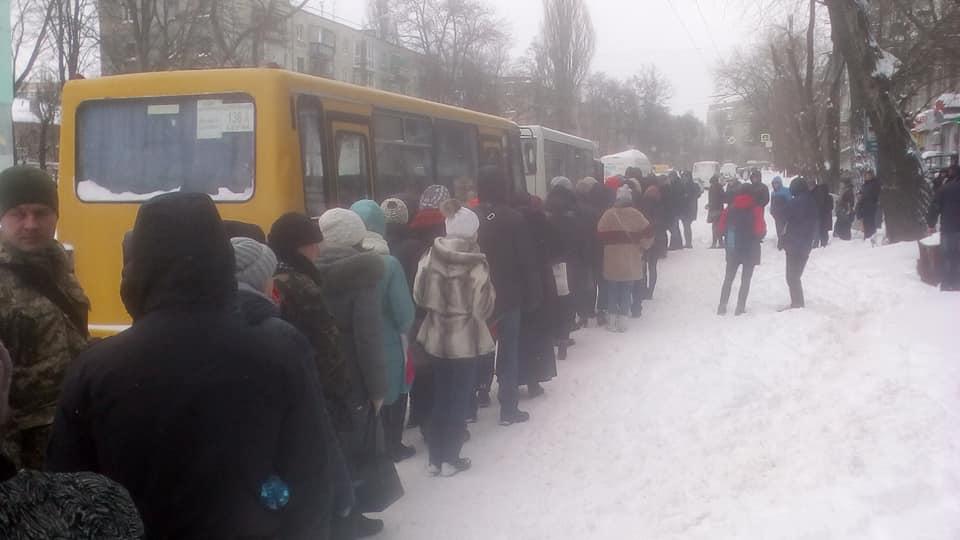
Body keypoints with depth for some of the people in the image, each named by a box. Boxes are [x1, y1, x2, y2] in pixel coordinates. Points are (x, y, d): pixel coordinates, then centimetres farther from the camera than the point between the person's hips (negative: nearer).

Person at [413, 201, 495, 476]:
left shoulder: (430, 257, -6)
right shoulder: (475, 263, -15)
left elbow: (419, 296, 0)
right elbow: (483, 307, -10)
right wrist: (485, 293, 9)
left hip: (436, 338, 4)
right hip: (465, 340, -4)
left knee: (439, 398, 16)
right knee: (459, 400, 10)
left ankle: (435, 458, 22)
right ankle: (450, 459, 17)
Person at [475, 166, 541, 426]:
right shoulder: (513, 218, -10)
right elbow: (527, 261, -8)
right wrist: (532, 295, 1)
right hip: (508, 297, -2)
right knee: (508, 352, 7)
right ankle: (508, 409, 10)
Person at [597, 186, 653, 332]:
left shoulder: (608, 214, -8)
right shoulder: (636, 214, -7)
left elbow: (600, 234, -7)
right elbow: (648, 233, -8)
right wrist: (641, 246, 8)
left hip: (612, 261, 0)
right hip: (630, 261, 0)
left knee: (613, 290, 12)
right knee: (626, 290, 10)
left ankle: (613, 321, 14)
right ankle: (622, 321, 8)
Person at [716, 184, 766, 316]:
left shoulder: (731, 208, -1)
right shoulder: (755, 209, -11)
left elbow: (722, 226, -2)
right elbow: (761, 229, -15)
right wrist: (758, 238, 6)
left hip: (733, 249, 3)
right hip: (751, 249, -3)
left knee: (728, 278, 14)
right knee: (746, 279, 7)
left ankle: (722, 306, 11)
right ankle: (740, 307, 4)